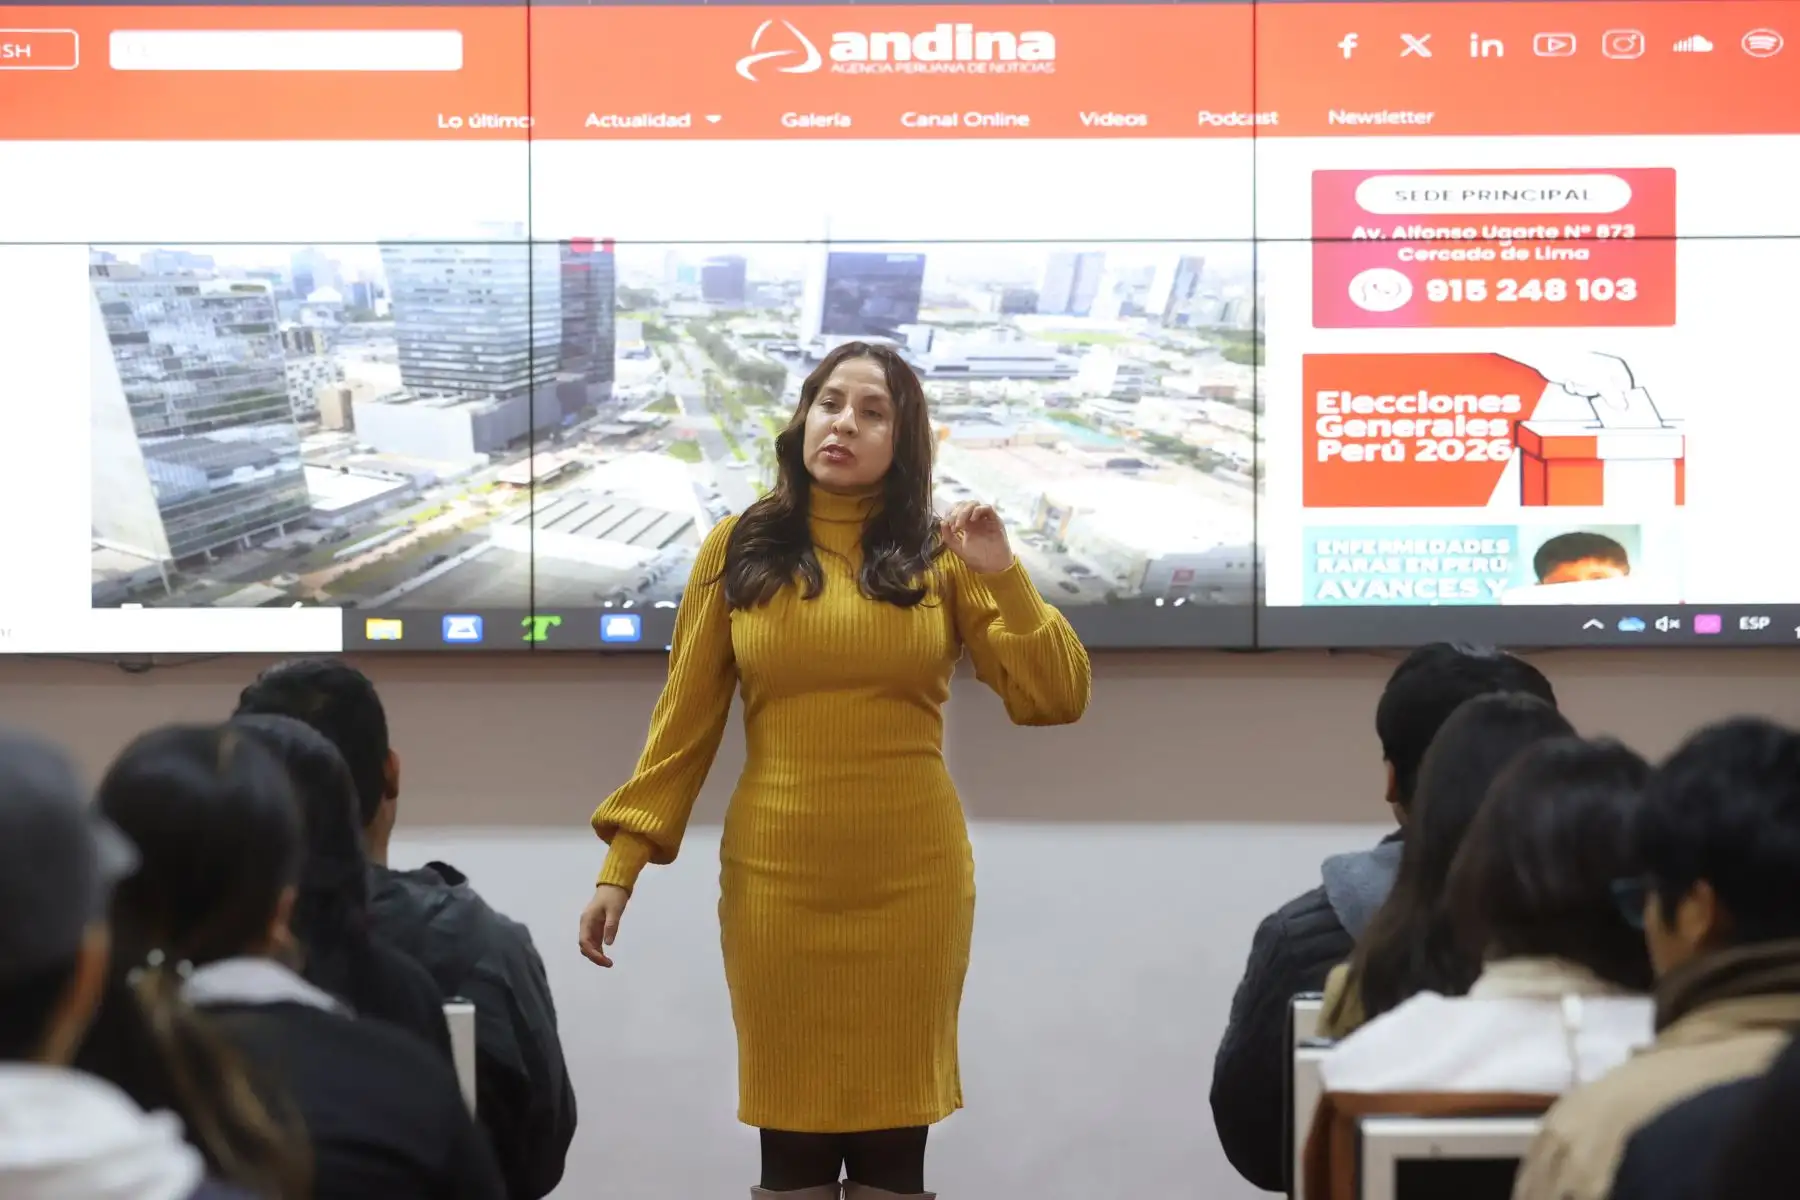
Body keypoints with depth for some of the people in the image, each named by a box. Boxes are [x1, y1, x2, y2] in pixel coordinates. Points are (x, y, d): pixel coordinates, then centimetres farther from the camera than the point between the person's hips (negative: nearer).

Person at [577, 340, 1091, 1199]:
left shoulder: (939, 557, 3)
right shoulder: (739, 549, 3)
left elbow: (1053, 701, -3)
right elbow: (684, 720, 4)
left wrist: (1003, 577, -13)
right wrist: (623, 857, -2)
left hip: (912, 878, 0)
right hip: (774, 877, 0)